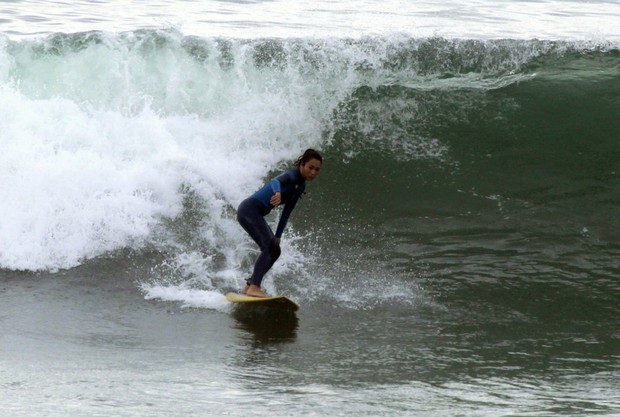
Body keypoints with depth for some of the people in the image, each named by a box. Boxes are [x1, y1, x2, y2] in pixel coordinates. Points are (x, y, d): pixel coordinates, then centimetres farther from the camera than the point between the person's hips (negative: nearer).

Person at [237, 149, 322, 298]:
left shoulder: (300, 186, 14)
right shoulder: (292, 175, -13)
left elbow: (286, 213, 18)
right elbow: (276, 181, -37)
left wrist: (277, 236, 14)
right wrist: (277, 192, -59)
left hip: (256, 215, 10)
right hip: (250, 209, -10)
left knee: (274, 250, 9)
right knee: (269, 247, -20)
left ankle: (250, 285, 13)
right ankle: (254, 287, -28)